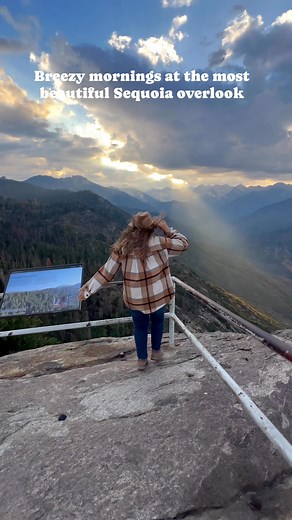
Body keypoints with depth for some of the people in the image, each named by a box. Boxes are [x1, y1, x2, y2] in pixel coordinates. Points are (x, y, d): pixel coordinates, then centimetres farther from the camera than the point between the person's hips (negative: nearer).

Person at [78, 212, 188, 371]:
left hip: (134, 298, 1)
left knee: (140, 326, 24)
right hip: (157, 295, -1)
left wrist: (87, 288, 4)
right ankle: (156, 351, 45)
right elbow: (183, 244, -1)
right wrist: (167, 229, -2)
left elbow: (106, 273, -7)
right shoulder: (159, 243, -16)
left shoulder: (121, 247, -11)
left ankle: (142, 360, 40)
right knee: (158, 320, 30)